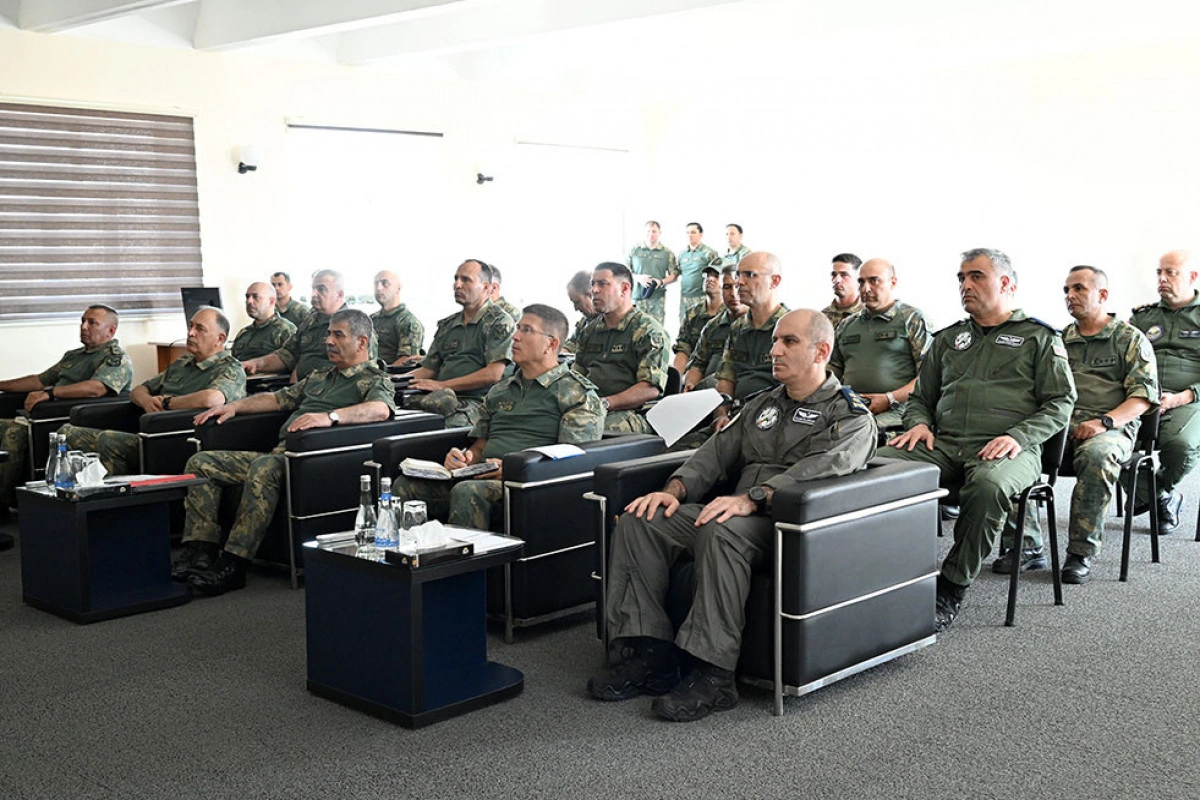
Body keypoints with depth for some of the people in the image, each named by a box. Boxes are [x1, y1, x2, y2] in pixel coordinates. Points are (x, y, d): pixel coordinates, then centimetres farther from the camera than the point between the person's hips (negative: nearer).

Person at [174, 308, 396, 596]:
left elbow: (381, 409, -20)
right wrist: (233, 406, 22)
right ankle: (201, 552, -13)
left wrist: (330, 416, -33)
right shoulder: (318, 377, 31)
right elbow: (277, 399, 36)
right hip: (280, 453, 9)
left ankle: (232, 564, -36)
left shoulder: (375, 380, 3)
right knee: (201, 463, -2)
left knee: (264, 467, -38)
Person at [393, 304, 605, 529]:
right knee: (406, 485, -16)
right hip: (482, 479, 7)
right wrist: (464, 458, 3)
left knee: (468, 492, -36)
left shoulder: (578, 393, 5)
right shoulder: (500, 391, 27)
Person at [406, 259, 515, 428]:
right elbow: (429, 369, 24)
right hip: (443, 395, 6)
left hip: (477, 400, -6)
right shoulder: (446, 325, 26)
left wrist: (441, 385, -11)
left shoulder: (499, 321, 3)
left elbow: (493, 374, -9)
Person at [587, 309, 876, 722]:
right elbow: (717, 452, 19)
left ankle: (713, 676, -35)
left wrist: (752, 499, -31)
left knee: (722, 532, -39)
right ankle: (651, 655, -16)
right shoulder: (762, 404, 27)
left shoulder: (852, 416, 3)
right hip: (740, 513, 7)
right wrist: (674, 490, -2)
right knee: (639, 521, -14)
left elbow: (823, 466, -17)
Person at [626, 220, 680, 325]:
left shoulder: (667, 253, 9)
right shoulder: (634, 251, 9)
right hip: (637, 296, 0)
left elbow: (674, 275, 8)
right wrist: (638, 278, -10)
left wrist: (661, 282, -12)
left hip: (657, 298, 0)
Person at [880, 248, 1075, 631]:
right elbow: (920, 396, 28)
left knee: (989, 484, -41)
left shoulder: (1039, 337, 14)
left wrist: (1018, 436, -11)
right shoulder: (948, 339, 26)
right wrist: (919, 423, 4)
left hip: (1009, 449, -4)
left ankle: (952, 588, -26)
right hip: (944, 444, 4)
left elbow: (1060, 403, 6)